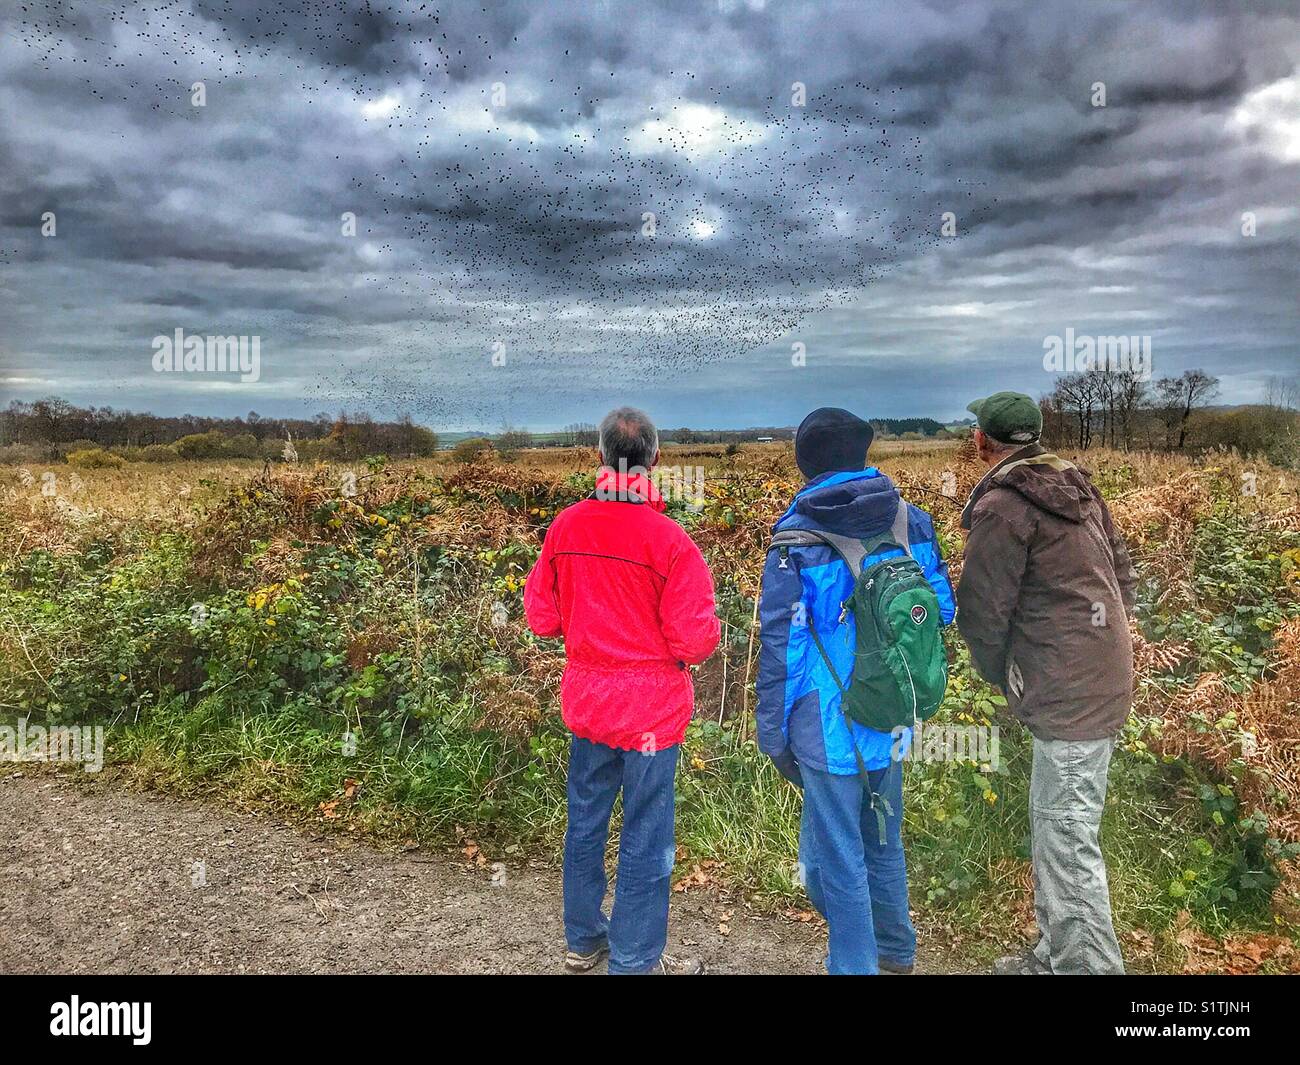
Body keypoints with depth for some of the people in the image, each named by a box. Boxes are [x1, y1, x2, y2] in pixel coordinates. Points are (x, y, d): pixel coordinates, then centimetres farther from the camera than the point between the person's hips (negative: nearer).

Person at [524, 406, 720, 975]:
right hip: (650, 708, -5)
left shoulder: (564, 527, -6)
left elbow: (541, 617, 3)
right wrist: (707, 625, 4)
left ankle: (582, 939, 40)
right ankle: (634, 961, 26)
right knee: (645, 839, 10)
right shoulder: (670, 540, -20)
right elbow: (695, 642, -18)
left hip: (586, 700, 5)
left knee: (585, 820, 21)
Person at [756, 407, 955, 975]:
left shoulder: (796, 535, -13)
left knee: (837, 862, 9)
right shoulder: (910, 520, -1)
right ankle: (895, 949, 45)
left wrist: (773, 735, -4)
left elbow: (780, 643, -12)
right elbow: (942, 609, 8)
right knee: (883, 842, 25)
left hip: (830, 729, -6)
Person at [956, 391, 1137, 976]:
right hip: (1104, 675, 10)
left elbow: (981, 611, -11)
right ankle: (1055, 957, 29)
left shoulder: (1002, 505, -15)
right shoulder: (1073, 485, 12)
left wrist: (997, 674, 6)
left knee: (1067, 838, -3)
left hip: (1069, 691, -9)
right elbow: (1122, 570, 18)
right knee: (1054, 827, 17)